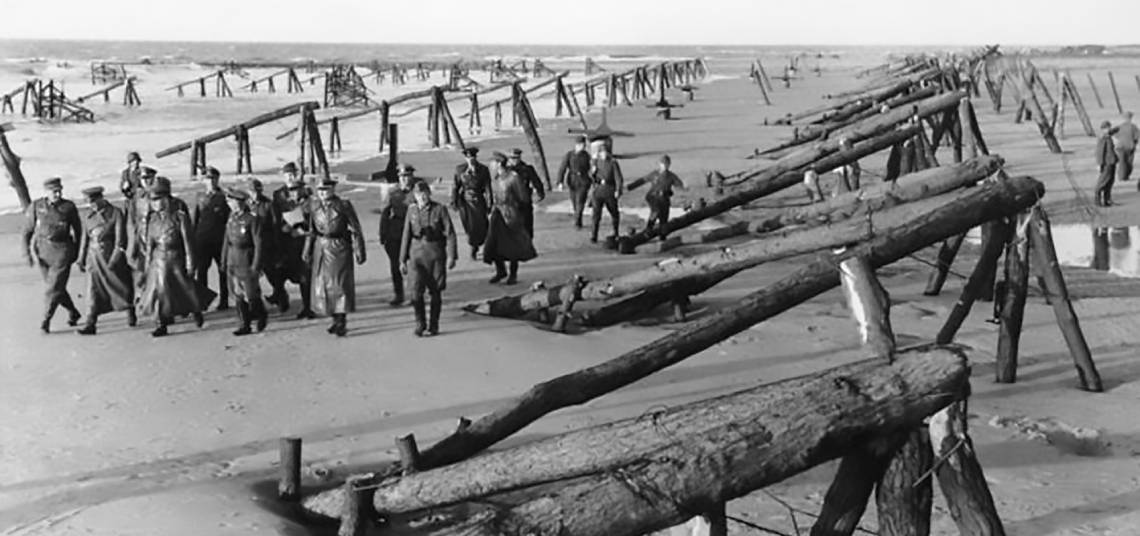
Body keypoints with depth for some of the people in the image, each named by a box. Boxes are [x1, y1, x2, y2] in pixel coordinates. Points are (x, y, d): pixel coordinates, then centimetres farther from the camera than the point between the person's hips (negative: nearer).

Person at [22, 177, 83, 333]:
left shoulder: (69, 207, -3)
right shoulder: (36, 206, -1)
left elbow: (78, 230, 9)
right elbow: (27, 231, 5)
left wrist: (76, 251, 12)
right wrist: (27, 253, 1)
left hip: (62, 251, -3)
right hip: (42, 251, 3)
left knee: (55, 287, -8)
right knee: (53, 286, 11)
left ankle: (46, 320, 0)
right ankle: (73, 313, 29)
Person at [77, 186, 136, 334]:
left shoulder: (116, 213, -7)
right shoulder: (89, 216, 8)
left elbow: (120, 239, -12)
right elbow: (85, 238, 14)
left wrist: (114, 259, -19)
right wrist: (81, 260, 14)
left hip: (111, 254, -3)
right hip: (94, 256, 3)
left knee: (122, 286, 8)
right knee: (93, 290, -4)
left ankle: (130, 313, 31)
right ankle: (90, 324, -7)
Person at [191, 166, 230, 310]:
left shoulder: (224, 197, 0)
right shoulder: (199, 197, 8)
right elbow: (194, 220, 11)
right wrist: (192, 238, 6)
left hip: (220, 239, -2)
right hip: (202, 239, 2)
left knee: (223, 271, 6)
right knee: (201, 270, -1)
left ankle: (224, 301, 16)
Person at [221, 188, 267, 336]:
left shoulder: (253, 218, -16)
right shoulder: (232, 216, 5)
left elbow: (259, 244, -16)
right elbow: (227, 238, 13)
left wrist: (256, 266, -18)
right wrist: (223, 259, 12)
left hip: (247, 261, -6)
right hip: (232, 260, 6)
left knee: (251, 294, 3)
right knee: (238, 295, 7)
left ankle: (261, 315, 30)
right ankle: (244, 326, 14)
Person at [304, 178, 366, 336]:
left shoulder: (344, 206, -9)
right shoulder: (315, 207, 6)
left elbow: (355, 230, -7)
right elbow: (312, 231, 15)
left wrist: (359, 252, -9)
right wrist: (307, 250, 13)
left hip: (339, 248, -5)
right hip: (321, 247, 5)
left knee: (340, 284, -5)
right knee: (322, 284, 8)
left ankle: (342, 321, 2)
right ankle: (335, 319, 20)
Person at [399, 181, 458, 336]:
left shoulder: (439, 209, -4)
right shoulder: (412, 210, 5)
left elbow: (450, 234, -3)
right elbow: (406, 235, 10)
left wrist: (451, 256, -9)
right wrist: (403, 259, 10)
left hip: (435, 255, -1)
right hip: (416, 254, 2)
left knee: (435, 292, 5)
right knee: (416, 291, -7)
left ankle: (433, 325, 18)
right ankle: (420, 323, 10)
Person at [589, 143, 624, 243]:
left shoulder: (613, 163, -3)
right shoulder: (595, 162, 6)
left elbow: (618, 178, -9)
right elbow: (591, 178, 12)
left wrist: (618, 190, -20)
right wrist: (592, 172, -11)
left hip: (610, 191, -1)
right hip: (598, 190, 1)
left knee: (614, 212, 7)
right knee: (596, 211, -4)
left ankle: (616, 232, 21)